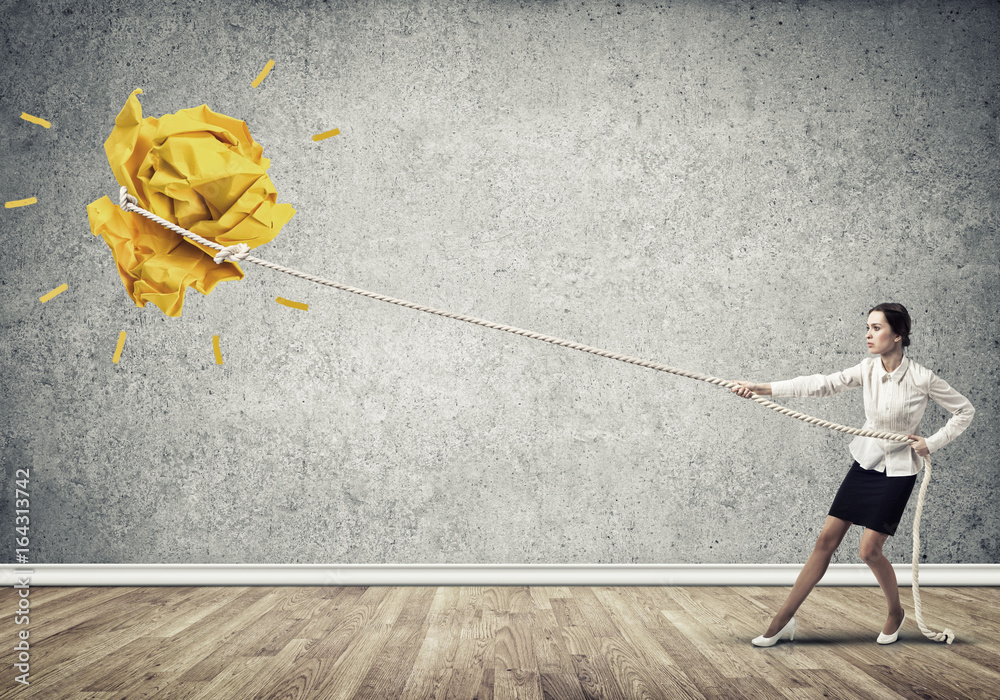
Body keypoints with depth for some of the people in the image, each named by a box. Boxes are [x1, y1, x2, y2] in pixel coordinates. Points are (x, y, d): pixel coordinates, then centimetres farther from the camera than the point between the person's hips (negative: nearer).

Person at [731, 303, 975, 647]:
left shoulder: (922, 379, -15)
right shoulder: (868, 369, -4)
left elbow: (964, 411, -2)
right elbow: (822, 384, -15)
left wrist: (932, 443, -10)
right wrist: (763, 389, -25)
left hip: (897, 471, -4)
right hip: (865, 462, 4)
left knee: (869, 550, -7)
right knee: (826, 540, 2)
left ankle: (896, 612, 24)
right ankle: (783, 620, 6)